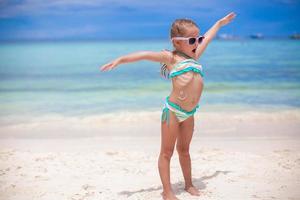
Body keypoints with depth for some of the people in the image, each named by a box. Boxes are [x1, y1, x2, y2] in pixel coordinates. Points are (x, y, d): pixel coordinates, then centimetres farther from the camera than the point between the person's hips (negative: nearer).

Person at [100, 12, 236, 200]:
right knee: (167, 152, 2)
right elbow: (146, 54, -14)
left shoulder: (194, 56, 14)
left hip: (189, 113, 7)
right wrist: (121, 59, -25)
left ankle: (189, 184, 32)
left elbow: (207, 38, 27)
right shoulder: (171, 57, -6)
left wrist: (220, 23, 43)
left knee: (184, 150, 20)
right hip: (173, 110, -7)